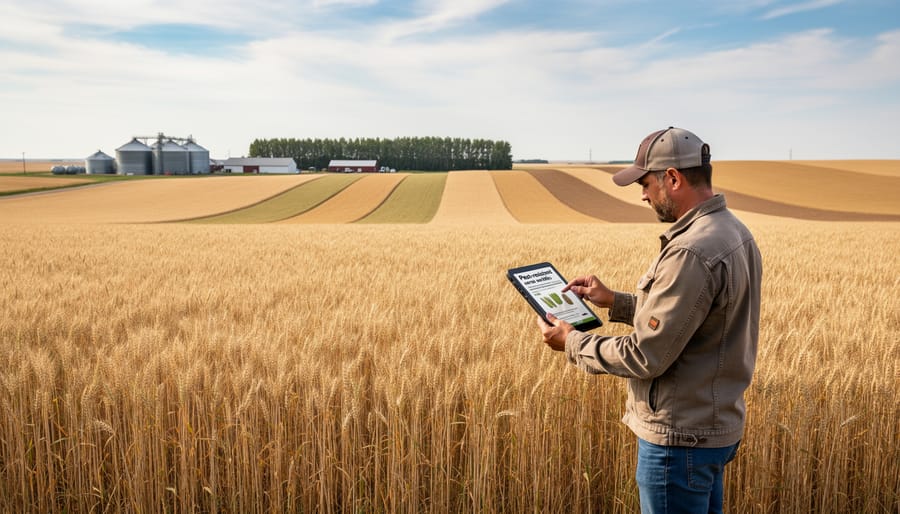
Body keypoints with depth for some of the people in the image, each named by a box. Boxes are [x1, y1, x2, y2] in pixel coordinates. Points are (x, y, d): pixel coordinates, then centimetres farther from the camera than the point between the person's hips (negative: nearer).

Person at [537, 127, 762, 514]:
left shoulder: (692, 251, -27)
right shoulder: (734, 232, 5)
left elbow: (645, 357, -24)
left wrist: (572, 343, -10)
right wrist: (615, 301, 11)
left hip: (681, 437, -9)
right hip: (715, 426, 9)